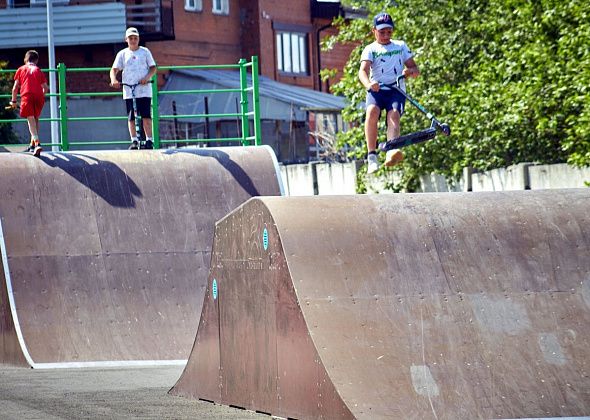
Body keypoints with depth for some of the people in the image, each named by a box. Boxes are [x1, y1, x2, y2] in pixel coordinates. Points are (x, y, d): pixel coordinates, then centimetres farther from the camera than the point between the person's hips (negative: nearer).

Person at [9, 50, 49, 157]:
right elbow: (45, 88, 13)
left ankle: (37, 143, -29)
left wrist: (13, 101, 20)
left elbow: (15, 87, 11)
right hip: (39, 96, 3)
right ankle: (32, 144, 22)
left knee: (31, 120, -10)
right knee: (35, 119, 20)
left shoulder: (21, 70, 16)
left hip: (27, 96, -3)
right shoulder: (38, 71, 20)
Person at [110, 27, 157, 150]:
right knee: (131, 117, 1)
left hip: (144, 90, -1)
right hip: (128, 90, 1)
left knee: (146, 116, -7)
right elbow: (114, 69, 4)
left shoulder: (145, 52, 8)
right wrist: (114, 80, -17)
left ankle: (149, 140, -2)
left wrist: (147, 77, -15)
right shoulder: (122, 54, 9)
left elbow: (153, 67, 5)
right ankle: (134, 141, 6)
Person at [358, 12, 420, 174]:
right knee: (372, 111, -33)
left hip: (397, 90, 1)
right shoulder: (370, 49, 10)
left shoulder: (401, 46, 19)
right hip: (376, 89, -1)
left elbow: (416, 70, 16)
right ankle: (372, 156, -35)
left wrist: (409, 71, -9)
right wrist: (368, 84, -31)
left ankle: (392, 152, -53)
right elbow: (363, 71, -8)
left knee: (394, 114, -30)